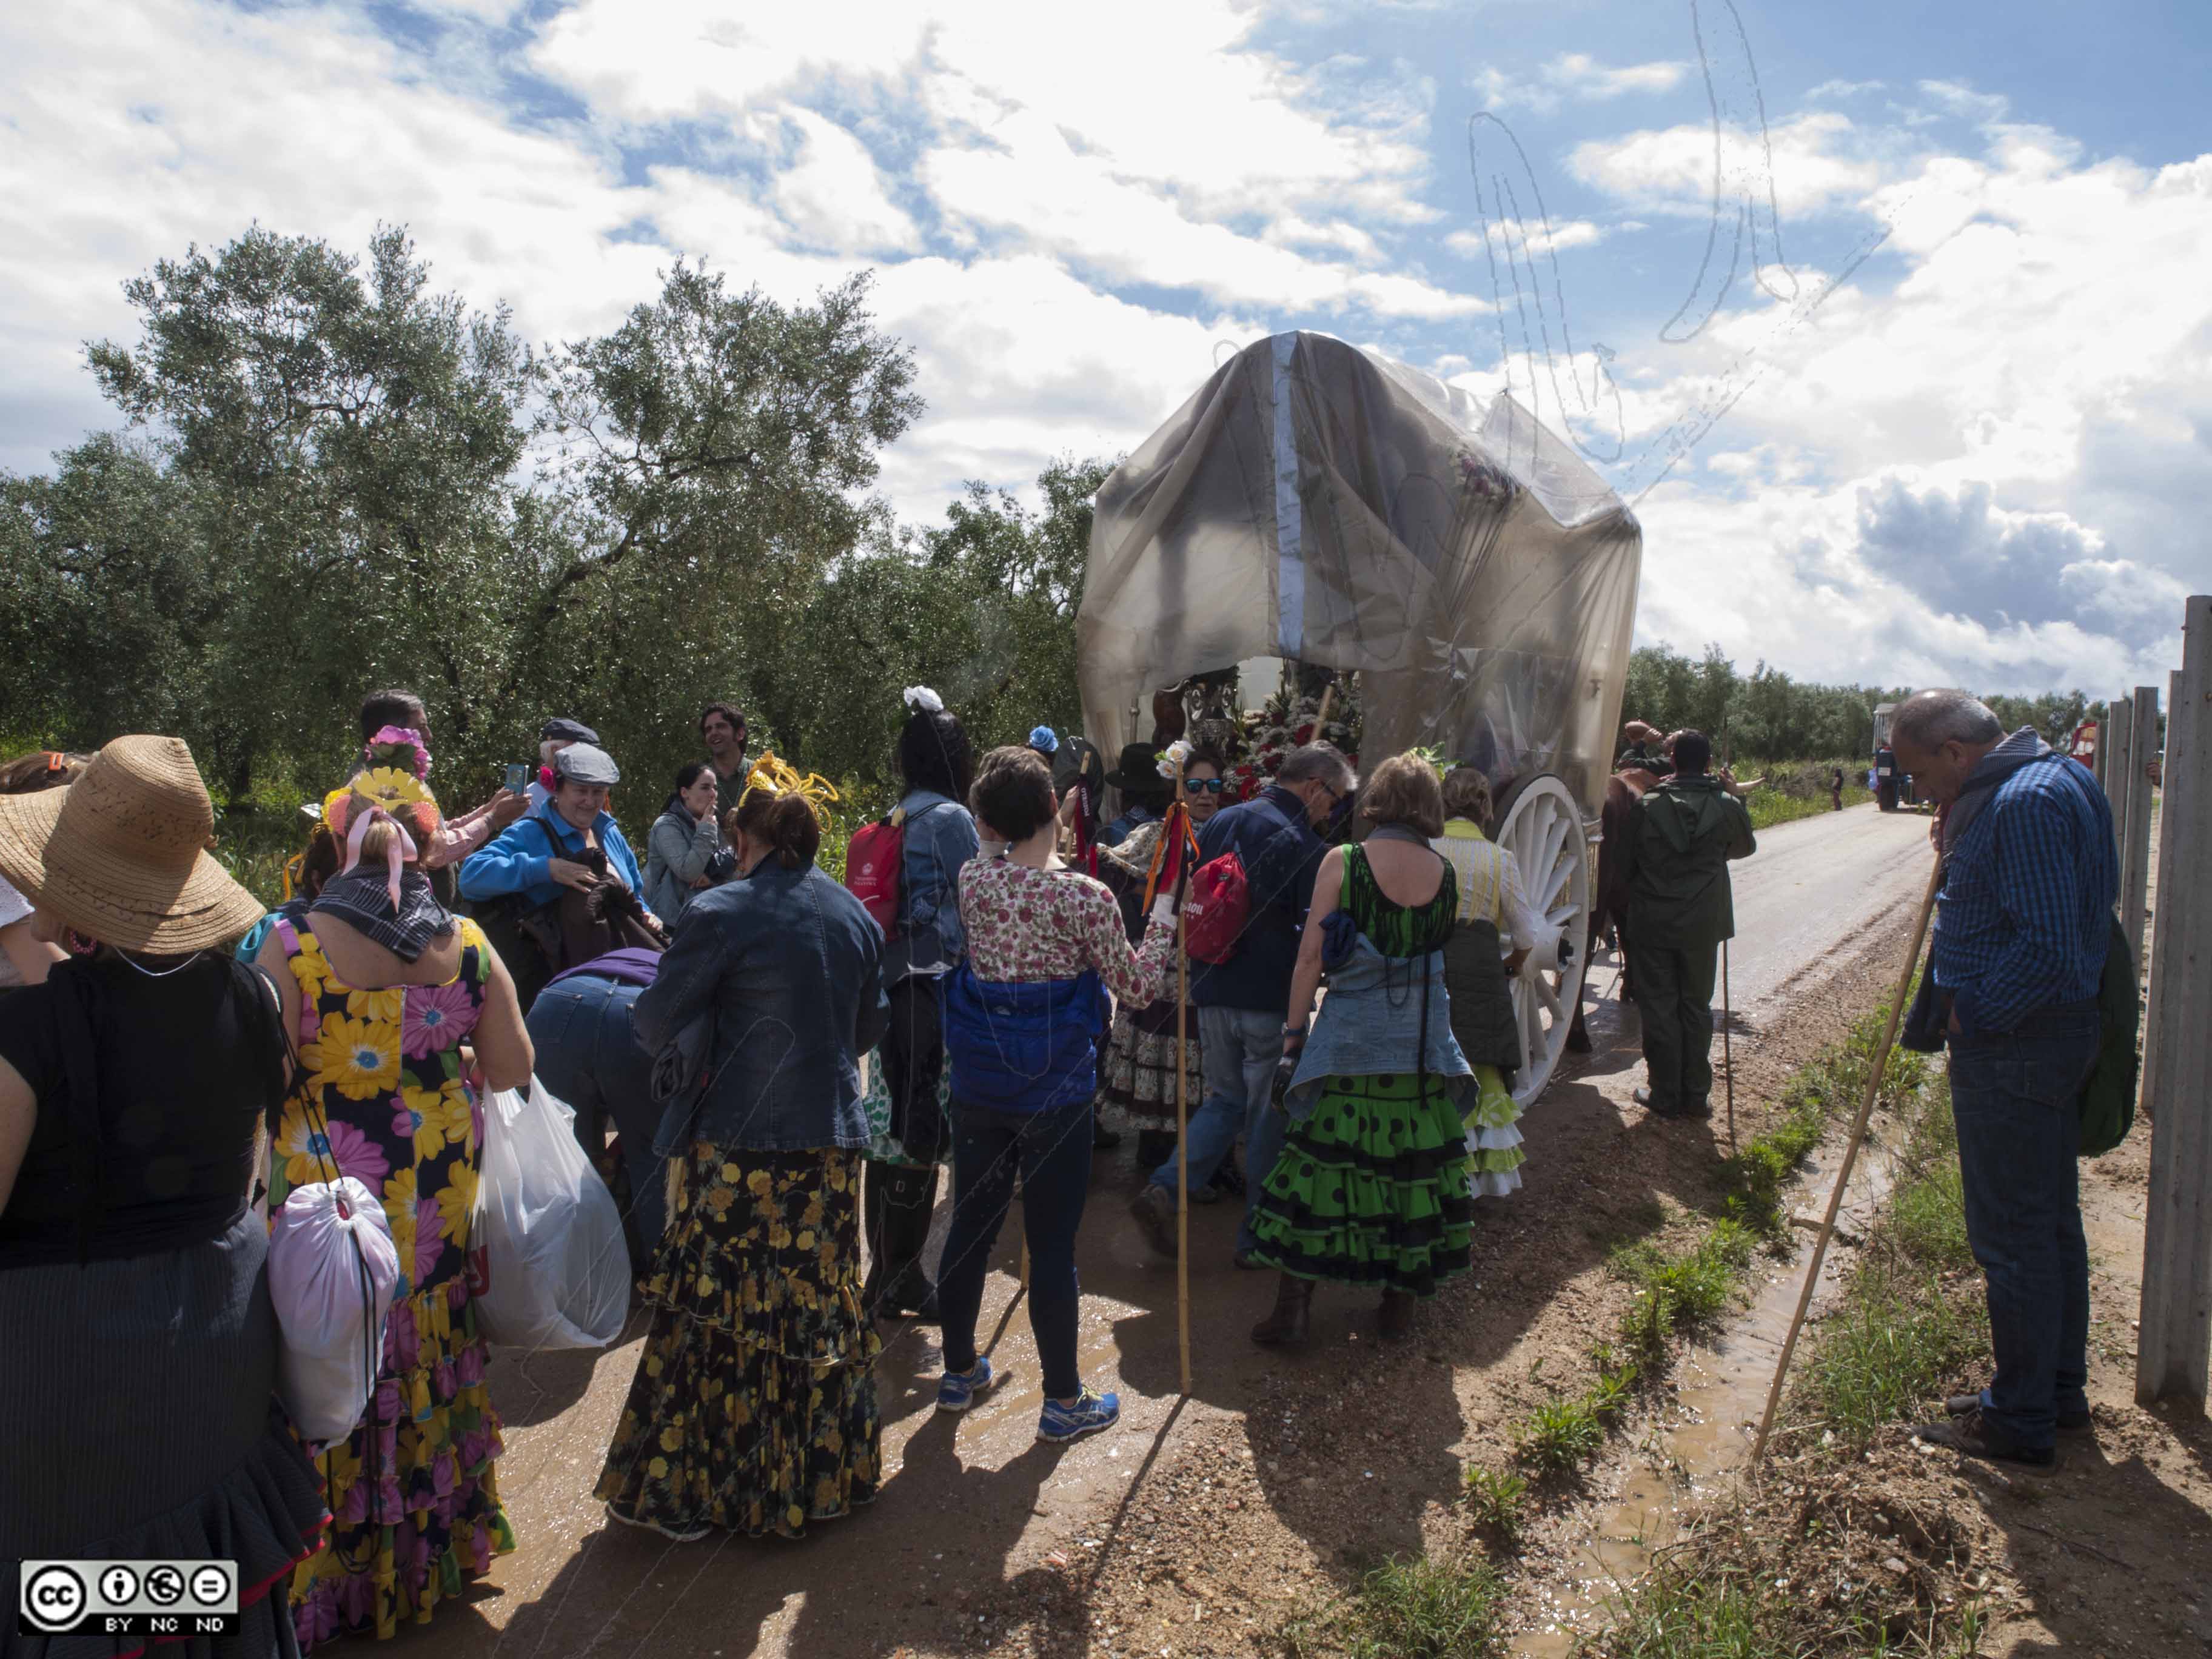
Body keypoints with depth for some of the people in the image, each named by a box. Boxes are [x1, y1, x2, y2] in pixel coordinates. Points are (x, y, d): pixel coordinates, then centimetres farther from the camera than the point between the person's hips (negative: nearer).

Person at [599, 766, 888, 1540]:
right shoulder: (856, 915, 6)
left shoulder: (720, 914, -12)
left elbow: (657, 1024, -7)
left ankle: (688, 1492, 19)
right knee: (819, 1305, 16)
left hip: (738, 1141, -5)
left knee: (715, 1311, 6)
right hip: (831, 1140, 6)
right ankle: (820, 1476, 30)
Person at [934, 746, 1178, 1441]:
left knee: (971, 1225, 18)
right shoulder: (1084, 896, -16)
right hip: (1056, 1089, -5)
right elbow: (1138, 987, -6)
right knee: (1051, 1244, 5)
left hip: (978, 1083, 5)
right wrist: (1164, 915, 5)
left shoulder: (972, 881, -2)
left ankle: (959, 1371, 36)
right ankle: (1064, 1402, 20)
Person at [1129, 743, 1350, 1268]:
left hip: (1212, 993, 6)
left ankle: (1164, 1190, 2)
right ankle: (1257, 1237, 16)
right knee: (1269, 1116, 7)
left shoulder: (1220, 823, 8)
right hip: (1272, 1000, -6)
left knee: (1225, 1099, 19)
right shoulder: (1303, 845, -14)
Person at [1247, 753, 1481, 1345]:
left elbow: (1310, 957, -7)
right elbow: (1443, 951, 9)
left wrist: (1294, 1029, 0)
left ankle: (1293, 1309, 9)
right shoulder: (1446, 872, 1)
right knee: (1415, 1162, 12)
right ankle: (1401, 1304, 23)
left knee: (1322, 1160, 4)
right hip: (1424, 1044, 3)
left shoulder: (1341, 862, -7)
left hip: (1350, 1039, -2)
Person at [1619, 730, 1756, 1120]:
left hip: (1653, 922, -1)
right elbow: (1746, 847, 14)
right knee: (1696, 1007, 12)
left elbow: (1626, 864, -1)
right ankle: (1695, 1096, 16)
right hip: (1703, 924, 1)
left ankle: (1664, 1095, 12)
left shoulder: (1648, 806, -8)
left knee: (1658, 1007, 7)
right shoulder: (1727, 807, -7)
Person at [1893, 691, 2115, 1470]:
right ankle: (2059, 1391, 32)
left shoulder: (2025, 801, -21)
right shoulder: (2047, 780, 12)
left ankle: (2022, 1420, 13)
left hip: (2013, 1048, -11)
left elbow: (2049, 948, -27)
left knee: (2012, 1236, 0)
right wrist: (1958, 847, 7)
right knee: (2050, 1223, 19)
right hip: (2050, 1035, 11)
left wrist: (1971, 1013, -16)